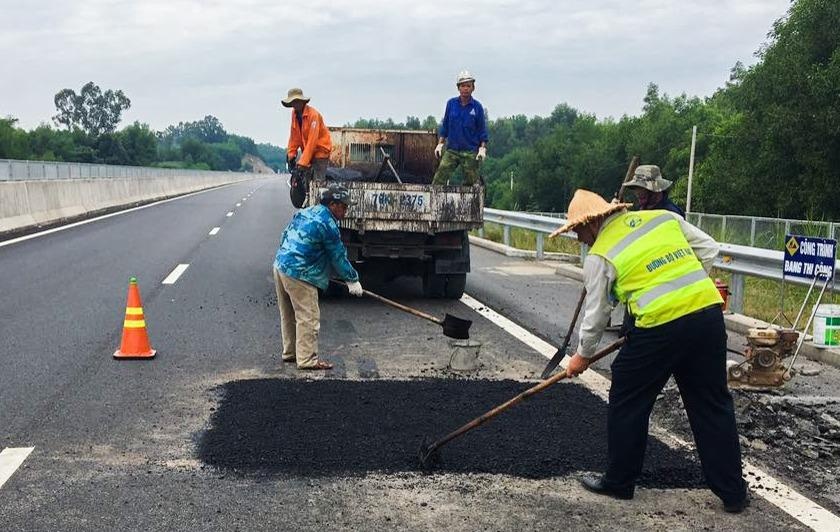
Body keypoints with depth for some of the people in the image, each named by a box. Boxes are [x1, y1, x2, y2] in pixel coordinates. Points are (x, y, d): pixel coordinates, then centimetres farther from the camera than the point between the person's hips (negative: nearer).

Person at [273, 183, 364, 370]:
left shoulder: (304, 212, 15)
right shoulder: (327, 224, -12)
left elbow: (285, 237, 22)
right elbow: (338, 256, -7)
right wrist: (352, 280, 4)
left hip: (280, 266, 10)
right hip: (299, 274, -10)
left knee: (288, 315, 19)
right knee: (308, 317, -3)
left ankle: (290, 352, 30)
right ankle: (307, 360, 0)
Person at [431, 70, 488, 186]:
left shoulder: (477, 107, -1)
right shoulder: (451, 103, 4)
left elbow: (482, 130, 3)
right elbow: (445, 125, 12)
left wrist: (483, 148, -7)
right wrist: (440, 143, 6)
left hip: (470, 152, -2)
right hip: (451, 150, 2)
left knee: (471, 184, 3)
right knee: (438, 181, -7)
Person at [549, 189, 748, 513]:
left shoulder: (600, 256, 1)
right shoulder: (664, 217, 14)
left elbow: (595, 313, 7)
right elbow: (709, 249, 16)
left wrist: (582, 356, 21)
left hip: (660, 326, -5)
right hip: (708, 312, 6)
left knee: (627, 402, 14)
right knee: (712, 405, 14)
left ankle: (619, 481, 25)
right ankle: (733, 492, 19)